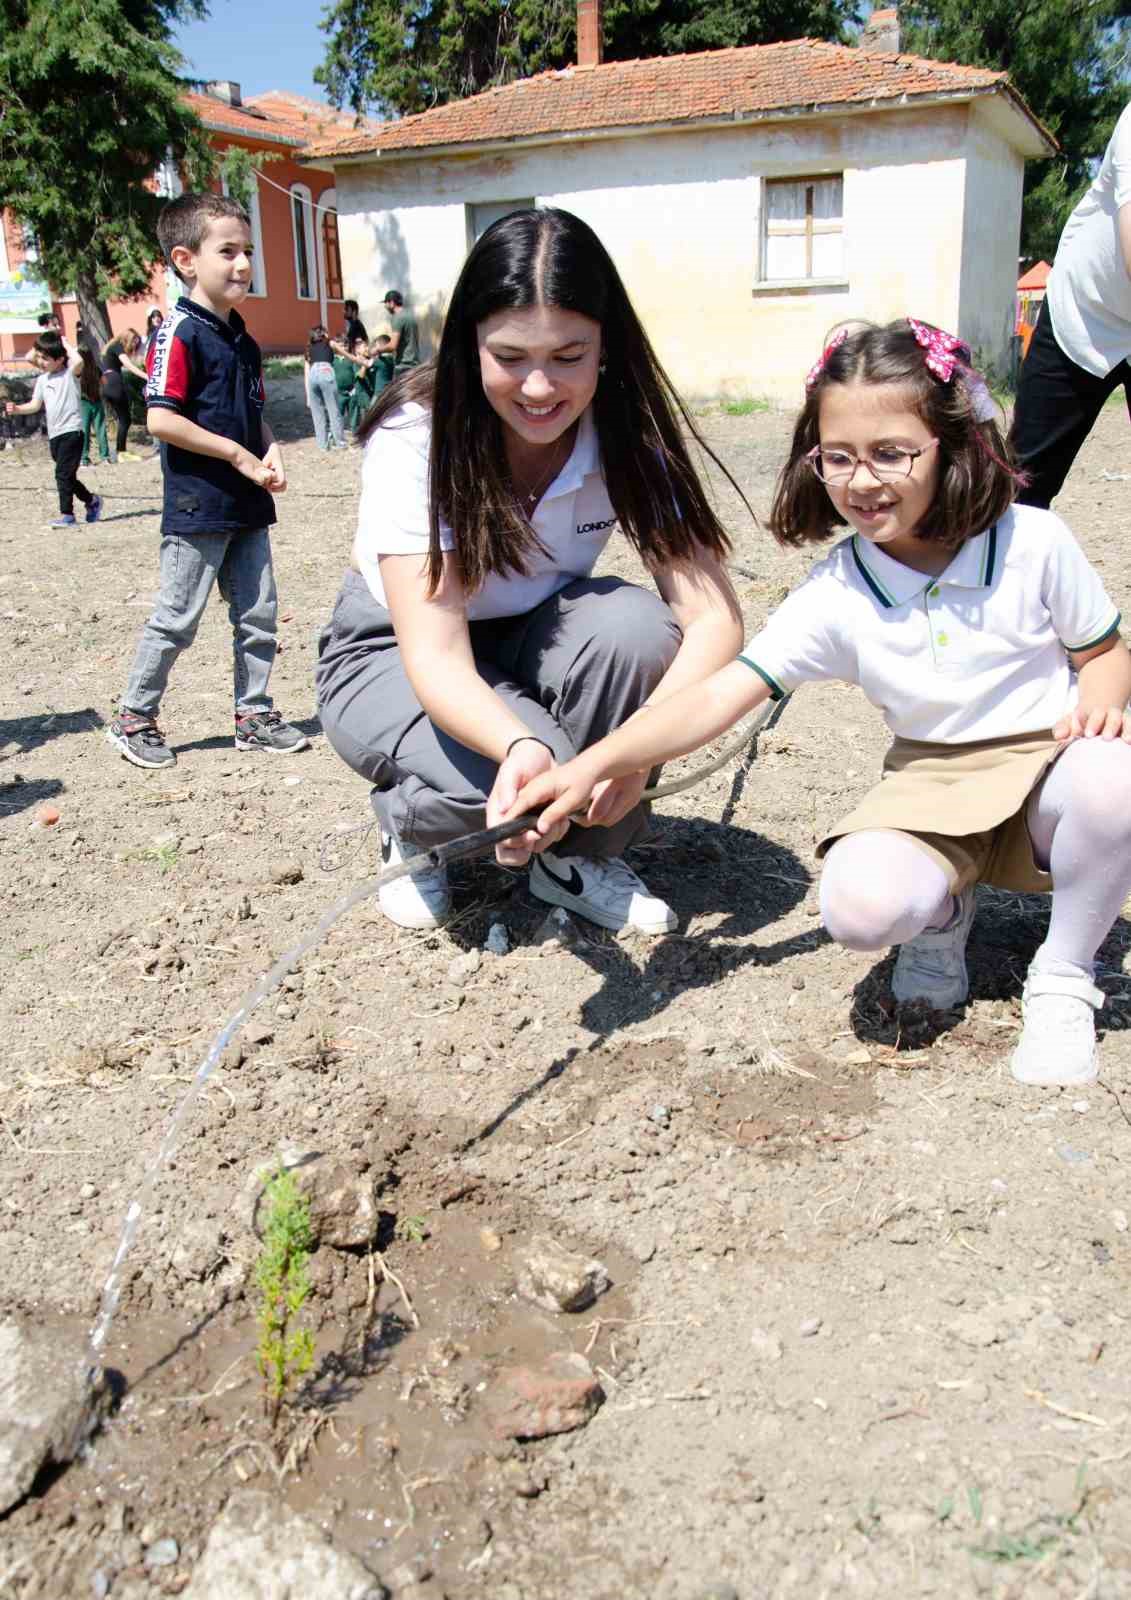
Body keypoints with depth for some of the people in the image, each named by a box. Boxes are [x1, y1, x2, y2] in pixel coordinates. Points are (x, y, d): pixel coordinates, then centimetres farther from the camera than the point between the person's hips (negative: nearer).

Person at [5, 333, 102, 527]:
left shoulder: (69, 373, -5)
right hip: (54, 433, 8)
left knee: (63, 474, -13)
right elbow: (35, 405, 15)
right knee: (67, 476, 13)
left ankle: (66, 514, -10)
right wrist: (17, 409, -2)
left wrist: (65, 343, -13)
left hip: (71, 430, -8)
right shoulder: (42, 379, 14)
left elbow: (78, 361, -28)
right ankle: (92, 501, 30)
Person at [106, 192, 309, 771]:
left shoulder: (241, 337, 13)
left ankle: (253, 713, 22)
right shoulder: (181, 332, -13)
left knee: (258, 613, 10)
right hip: (197, 505, -8)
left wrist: (271, 451, 1)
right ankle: (134, 717, 15)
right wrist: (238, 454, -17)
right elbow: (160, 419, -19)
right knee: (178, 616, 0)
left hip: (247, 505, 8)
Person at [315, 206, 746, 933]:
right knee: (520, 776, -33)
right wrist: (523, 749, -56)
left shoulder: (626, 435, -19)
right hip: (396, 654, -3)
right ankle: (408, 828, 3)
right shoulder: (415, 440, -28)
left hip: (530, 640, 3)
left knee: (633, 626, -29)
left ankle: (581, 858, -7)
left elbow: (714, 615, -26)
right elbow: (435, 658, -35)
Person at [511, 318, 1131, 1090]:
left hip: (1048, 761, 1)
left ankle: (1064, 981, -9)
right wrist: (594, 764, -32)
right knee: (861, 904, -30)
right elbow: (720, 695, -20)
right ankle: (944, 910, 10)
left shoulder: (1033, 541, -11)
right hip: (935, 786, 0)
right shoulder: (836, 595, -12)